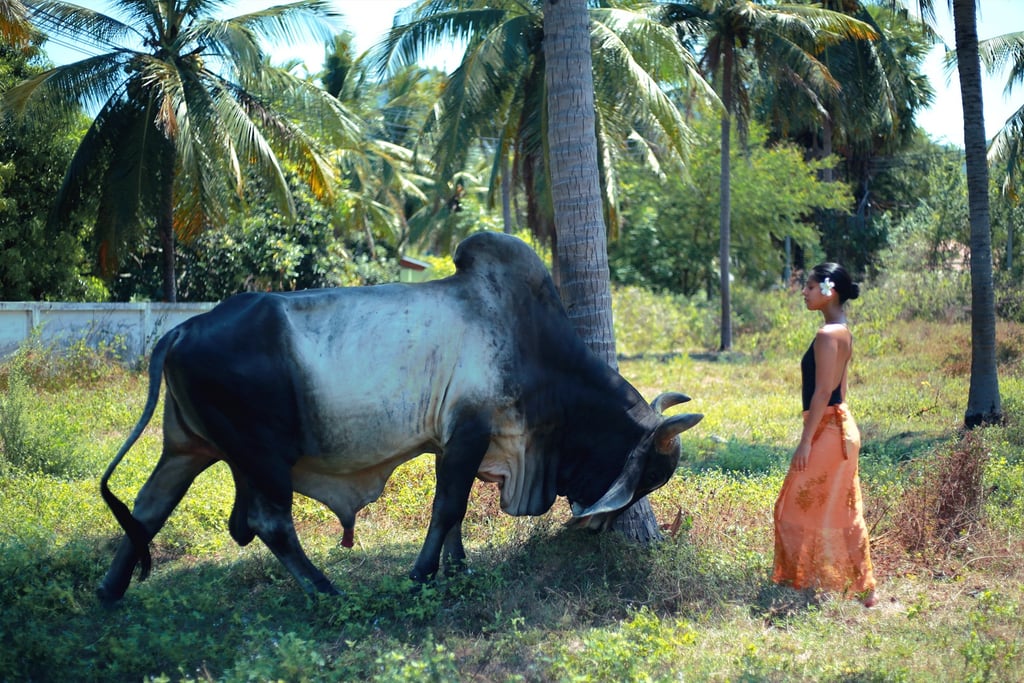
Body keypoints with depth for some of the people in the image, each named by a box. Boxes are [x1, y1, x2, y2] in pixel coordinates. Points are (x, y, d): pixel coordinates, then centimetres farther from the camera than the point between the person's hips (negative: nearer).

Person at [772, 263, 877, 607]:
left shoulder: (827, 335, -17)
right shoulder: (843, 332, 13)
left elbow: (823, 391, -21)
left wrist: (806, 440, -20)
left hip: (826, 429, -10)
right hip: (840, 426, 10)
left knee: (806, 508, -1)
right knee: (840, 511, 14)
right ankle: (860, 588, 19)